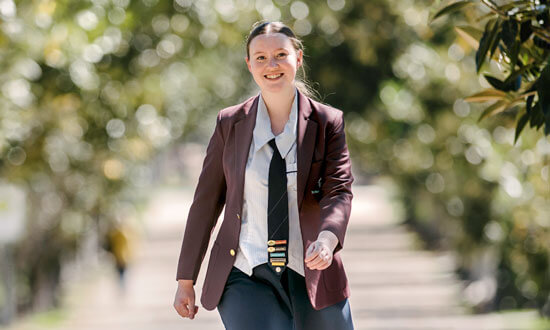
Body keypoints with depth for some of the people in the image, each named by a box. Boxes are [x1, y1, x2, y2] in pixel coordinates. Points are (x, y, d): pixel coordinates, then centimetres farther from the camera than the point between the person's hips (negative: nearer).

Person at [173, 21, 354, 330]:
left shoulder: (327, 123, 3)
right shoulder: (230, 124, 5)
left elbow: (339, 191, -7)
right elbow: (206, 201, 9)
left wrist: (327, 239, -30)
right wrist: (186, 280, 8)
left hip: (310, 277, 1)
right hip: (246, 279, -1)